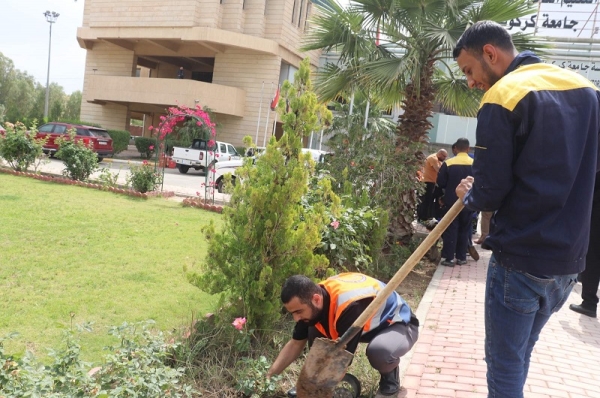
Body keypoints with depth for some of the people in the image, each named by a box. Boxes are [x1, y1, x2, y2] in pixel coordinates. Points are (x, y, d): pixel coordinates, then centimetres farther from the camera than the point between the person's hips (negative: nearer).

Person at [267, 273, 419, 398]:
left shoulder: (351, 305, -40)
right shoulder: (313, 297, -16)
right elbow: (296, 344, -2)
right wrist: (269, 376, -11)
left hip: (400, 325, -6)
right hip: (368, 324, 7)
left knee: (379, 351, -39)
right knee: (315, 332, -13)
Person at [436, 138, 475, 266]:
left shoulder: (448, 163, -11)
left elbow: (440, 183, -6)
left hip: (451, 202, -2)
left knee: (450, 230, 4)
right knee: (464, 230, 12)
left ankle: (448, 258, 4)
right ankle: (461, 257, 16)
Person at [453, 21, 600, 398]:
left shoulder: (501, 98, -13)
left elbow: (490, 194, -15)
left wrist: (468, 194, 6)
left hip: (520, 259, -7)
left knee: (504, 365, 6)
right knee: (519, 357, 21)